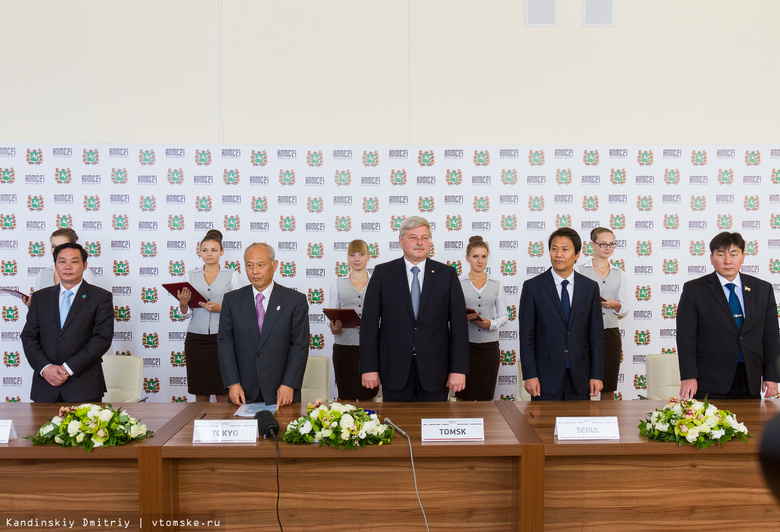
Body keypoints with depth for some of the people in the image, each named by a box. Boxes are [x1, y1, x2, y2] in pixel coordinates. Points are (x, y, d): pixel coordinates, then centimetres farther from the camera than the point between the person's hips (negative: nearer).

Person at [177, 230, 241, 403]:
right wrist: (183, 304, -8)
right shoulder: (192, 275, 12)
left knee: (223, 395, -4)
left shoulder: (231, 275, 5)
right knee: (200, 394, 5)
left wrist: (220, 308, -13)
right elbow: (187, 314, 14)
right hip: (196, 339, 2)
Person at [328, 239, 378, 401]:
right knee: (346, 397, -2)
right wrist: (334, 328, -10)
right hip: (344, 347, 0)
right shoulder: (337, 284, 12)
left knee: (368, 397, 2)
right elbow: (333, 318, 12)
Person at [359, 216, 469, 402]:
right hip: (395, 370, 0)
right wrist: (369, 367, -6)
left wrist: (459, 369, -5)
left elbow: (459, 323, 2)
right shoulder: (382, 273, 4)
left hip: (434, 371, 1)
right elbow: (369, 323, 1)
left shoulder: (447, 274, 5)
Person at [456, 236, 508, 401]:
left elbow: (504, 315, 11)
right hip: (465, 344, -2)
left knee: (485, 397, 2)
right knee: (465, 396, -2)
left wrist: (492, 324, -9)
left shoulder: (496, 285, 11)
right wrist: (463, 318, -15)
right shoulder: (458, 284, 5)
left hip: (489, 345, 2)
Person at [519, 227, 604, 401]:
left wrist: (597, 375, 1)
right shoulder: (532, 287, -1)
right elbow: (526, 336, -2)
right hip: (545, 376, -2)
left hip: (579, 378, 2)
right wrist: (529, 375, -9)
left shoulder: (590, 287, 7)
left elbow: (596, 334, 7)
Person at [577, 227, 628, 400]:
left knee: (609, 388, 5)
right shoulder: (580, 270, 4)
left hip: (611, 333, 3)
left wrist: (616, 305, -6)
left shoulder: (618, 273, 14)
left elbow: (625, 310, 15)